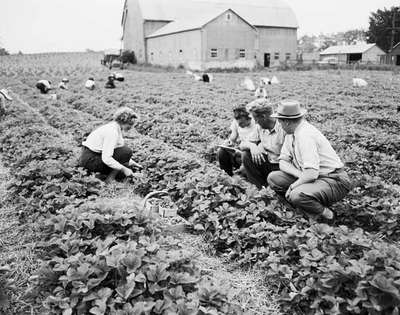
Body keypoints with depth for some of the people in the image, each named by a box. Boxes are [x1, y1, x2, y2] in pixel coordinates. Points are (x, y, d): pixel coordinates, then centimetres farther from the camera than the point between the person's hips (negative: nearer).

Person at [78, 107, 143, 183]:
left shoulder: (115, 126, 7)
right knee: (126, 151, -19)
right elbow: (106, 158, -30)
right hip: (90, 159, -10)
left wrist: (130, 162, 19)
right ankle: (110, 178, -11)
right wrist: (124, 169, -23)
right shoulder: (112, 131, -23)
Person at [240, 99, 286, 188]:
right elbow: (242, 145, 3)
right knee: (247, 155, -13)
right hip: (267, 165, 7)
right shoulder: (259, 127, 4)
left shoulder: (283, 128, -18)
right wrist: (252, 146, -19)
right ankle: (262, 188, -6)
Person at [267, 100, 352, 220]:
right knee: (273, 178, -2)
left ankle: (326, 214, -5)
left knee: (297, 195, -34)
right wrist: (300, 175, -12)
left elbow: (311, 174, -30)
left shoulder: (305, 135, -24)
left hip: (334, 182, -9)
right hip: (312, 177, 9)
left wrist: (292, 187, -16)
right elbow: (283, 163, 6)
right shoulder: (291, 134, 4)